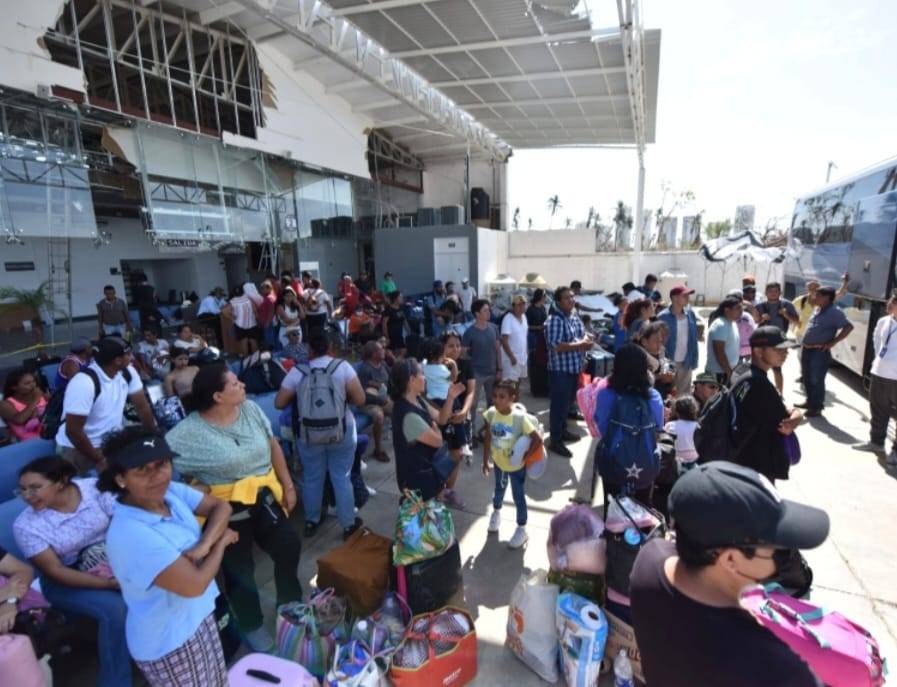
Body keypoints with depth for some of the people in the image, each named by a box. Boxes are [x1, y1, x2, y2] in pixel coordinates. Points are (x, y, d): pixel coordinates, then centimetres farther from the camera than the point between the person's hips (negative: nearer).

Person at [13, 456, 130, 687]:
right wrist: (110, 584, -24)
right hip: (65, 579, -2)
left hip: (112, 558, 2)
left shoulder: (93, 487, -12)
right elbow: (55, 571, -16)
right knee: (116, 608, -27)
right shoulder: (25, 526, -14)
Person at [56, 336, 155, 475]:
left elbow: (142, 406, 0)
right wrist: (98, 459, -18)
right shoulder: (84, 383, -27)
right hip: (76, 449, -5)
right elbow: (73, 430, -25)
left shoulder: (127, 373, -8)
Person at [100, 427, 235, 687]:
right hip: (169, 641, -7)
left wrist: (204, 546, -21)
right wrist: (221, 542, -15)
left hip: (200, 615, 7)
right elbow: (195, 584, -31)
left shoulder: (171, 491, -11)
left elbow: (220, 506, -4)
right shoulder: (131, 534, -33)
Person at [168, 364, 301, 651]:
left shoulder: (251, 409, -6)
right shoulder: (189, 431, -20)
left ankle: (291, 606, 42)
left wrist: (288, 485, 2)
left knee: (289, 548, 13)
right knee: (240, 570, 14)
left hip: (265, 497, 4)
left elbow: (273, 446, 2)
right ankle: (252, 626, 42)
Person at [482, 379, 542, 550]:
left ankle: (521, 529, 35)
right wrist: (486, 460, 0)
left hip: (516, 466, -4)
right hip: (498, 462, 4)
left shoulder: (520, 417, -32)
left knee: (518, 497, 13)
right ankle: (496, 512, 58)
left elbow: (538, 439, -27)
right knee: (499, 490, 29)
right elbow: (488, 437, -5)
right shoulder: (491, 413, -17)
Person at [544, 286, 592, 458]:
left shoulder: (575, 316, 10)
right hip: (560, 370, -9)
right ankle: (555, 440, 9)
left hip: (575, 368, 9)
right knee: (559, 404, -2)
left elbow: (583, 335, 20)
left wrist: (586, 341, -5)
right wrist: (580, 345, -21)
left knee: (568, 402, 21)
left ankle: (563, 430, 38)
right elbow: (556, 347, -27)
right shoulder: (555, 320, -19)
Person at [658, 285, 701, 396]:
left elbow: (695, 336, 9)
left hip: (686, 362, 5)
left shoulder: (690, 314, 3)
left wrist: (693, 360, 5)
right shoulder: (663, 317, -13)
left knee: (684, 395, 14)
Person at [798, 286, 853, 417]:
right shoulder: (818, 309, 13)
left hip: (820, 351, -8)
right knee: (807, 378, 17)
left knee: (816, 380, -2)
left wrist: (833, 342, -18)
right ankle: (810, 402, 31)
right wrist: (805, 344, 15)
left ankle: (817, 407, 9)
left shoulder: (835, 312, -12)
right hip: (807, 349, 9)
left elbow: (848, 327, -20)